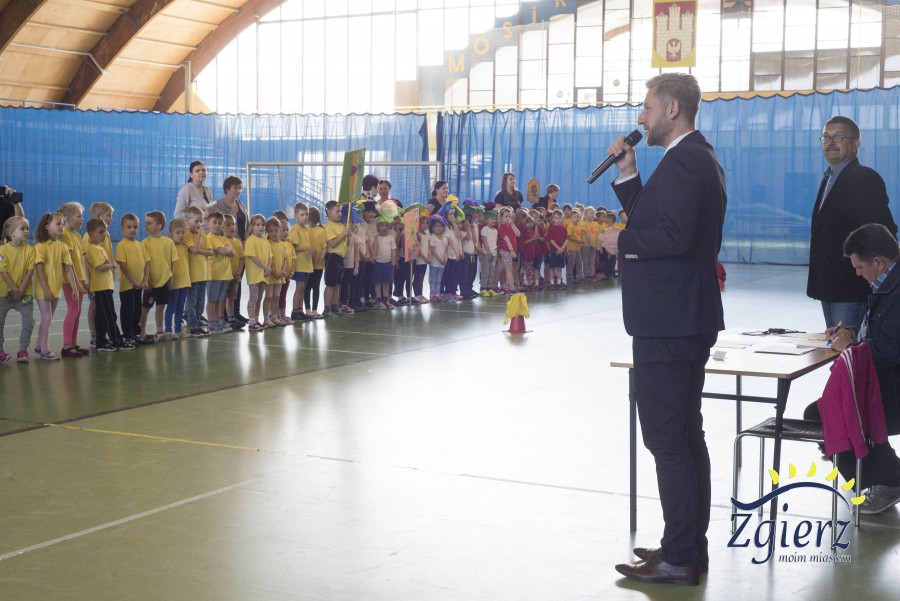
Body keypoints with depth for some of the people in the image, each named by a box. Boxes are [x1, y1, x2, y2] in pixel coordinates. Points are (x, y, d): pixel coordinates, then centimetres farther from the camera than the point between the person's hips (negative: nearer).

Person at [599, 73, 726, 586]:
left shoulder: (683, 161, -17)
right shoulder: (699, 158, 17)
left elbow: (674, 235, -29)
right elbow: (653, 220, 18)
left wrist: (623, 242, -14)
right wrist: (628, 173, 9)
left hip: (668, 323, -11)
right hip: (688, 318, 11)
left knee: (668, 438, -6)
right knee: (685, 434, 16)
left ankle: (679, 558, 1)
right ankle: (691, 547, 26)